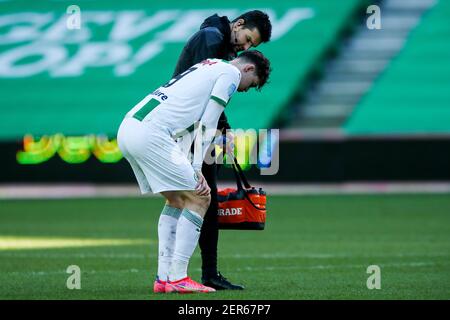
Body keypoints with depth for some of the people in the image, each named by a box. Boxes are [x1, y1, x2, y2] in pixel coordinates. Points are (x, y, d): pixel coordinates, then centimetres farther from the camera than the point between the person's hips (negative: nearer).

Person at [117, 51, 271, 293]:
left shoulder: (207, 67, 30)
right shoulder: (231, 73, 3)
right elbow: (207, 124, -4)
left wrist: (188, 168, 22)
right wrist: (196, 170, -4)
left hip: (126, 130, 9)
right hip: (150, 134, -9)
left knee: (177, 199, 20)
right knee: (199, 199, -2)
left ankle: (163, 278, 14)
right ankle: (177, 278, -6)